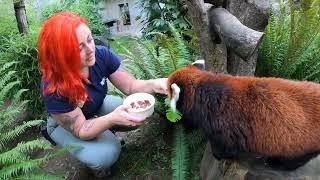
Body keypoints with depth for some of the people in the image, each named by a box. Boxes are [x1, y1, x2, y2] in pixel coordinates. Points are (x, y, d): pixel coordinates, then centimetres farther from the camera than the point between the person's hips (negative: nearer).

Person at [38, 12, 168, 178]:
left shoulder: (101, 55, -26)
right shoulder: (54, 89, -37)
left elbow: (130, 86, -18)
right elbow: (81, 130, -29)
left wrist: (155, 84, -38)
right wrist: (112, 119, -47)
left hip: (97, 109, 5)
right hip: (64, 124, -5)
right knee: (106, 154, -28)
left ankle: (105, 132, 13)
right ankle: (97, 166, 9)